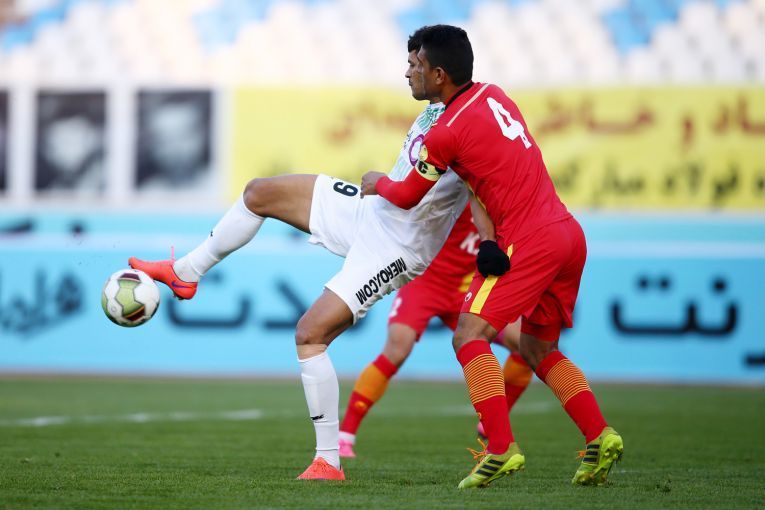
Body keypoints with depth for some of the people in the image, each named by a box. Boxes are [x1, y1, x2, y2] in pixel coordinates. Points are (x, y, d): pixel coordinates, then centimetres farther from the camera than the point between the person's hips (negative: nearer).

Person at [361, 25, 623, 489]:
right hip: (570, 232, 9)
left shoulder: (446, 133, -10)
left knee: (470, 335, -8)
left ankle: (502, 449, -18)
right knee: (538, 349, 18)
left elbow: (407, 197, 6)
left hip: (529, 242, -9)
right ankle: (600, 437, 7)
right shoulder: (492, 94, 12)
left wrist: (378, 184, 25)